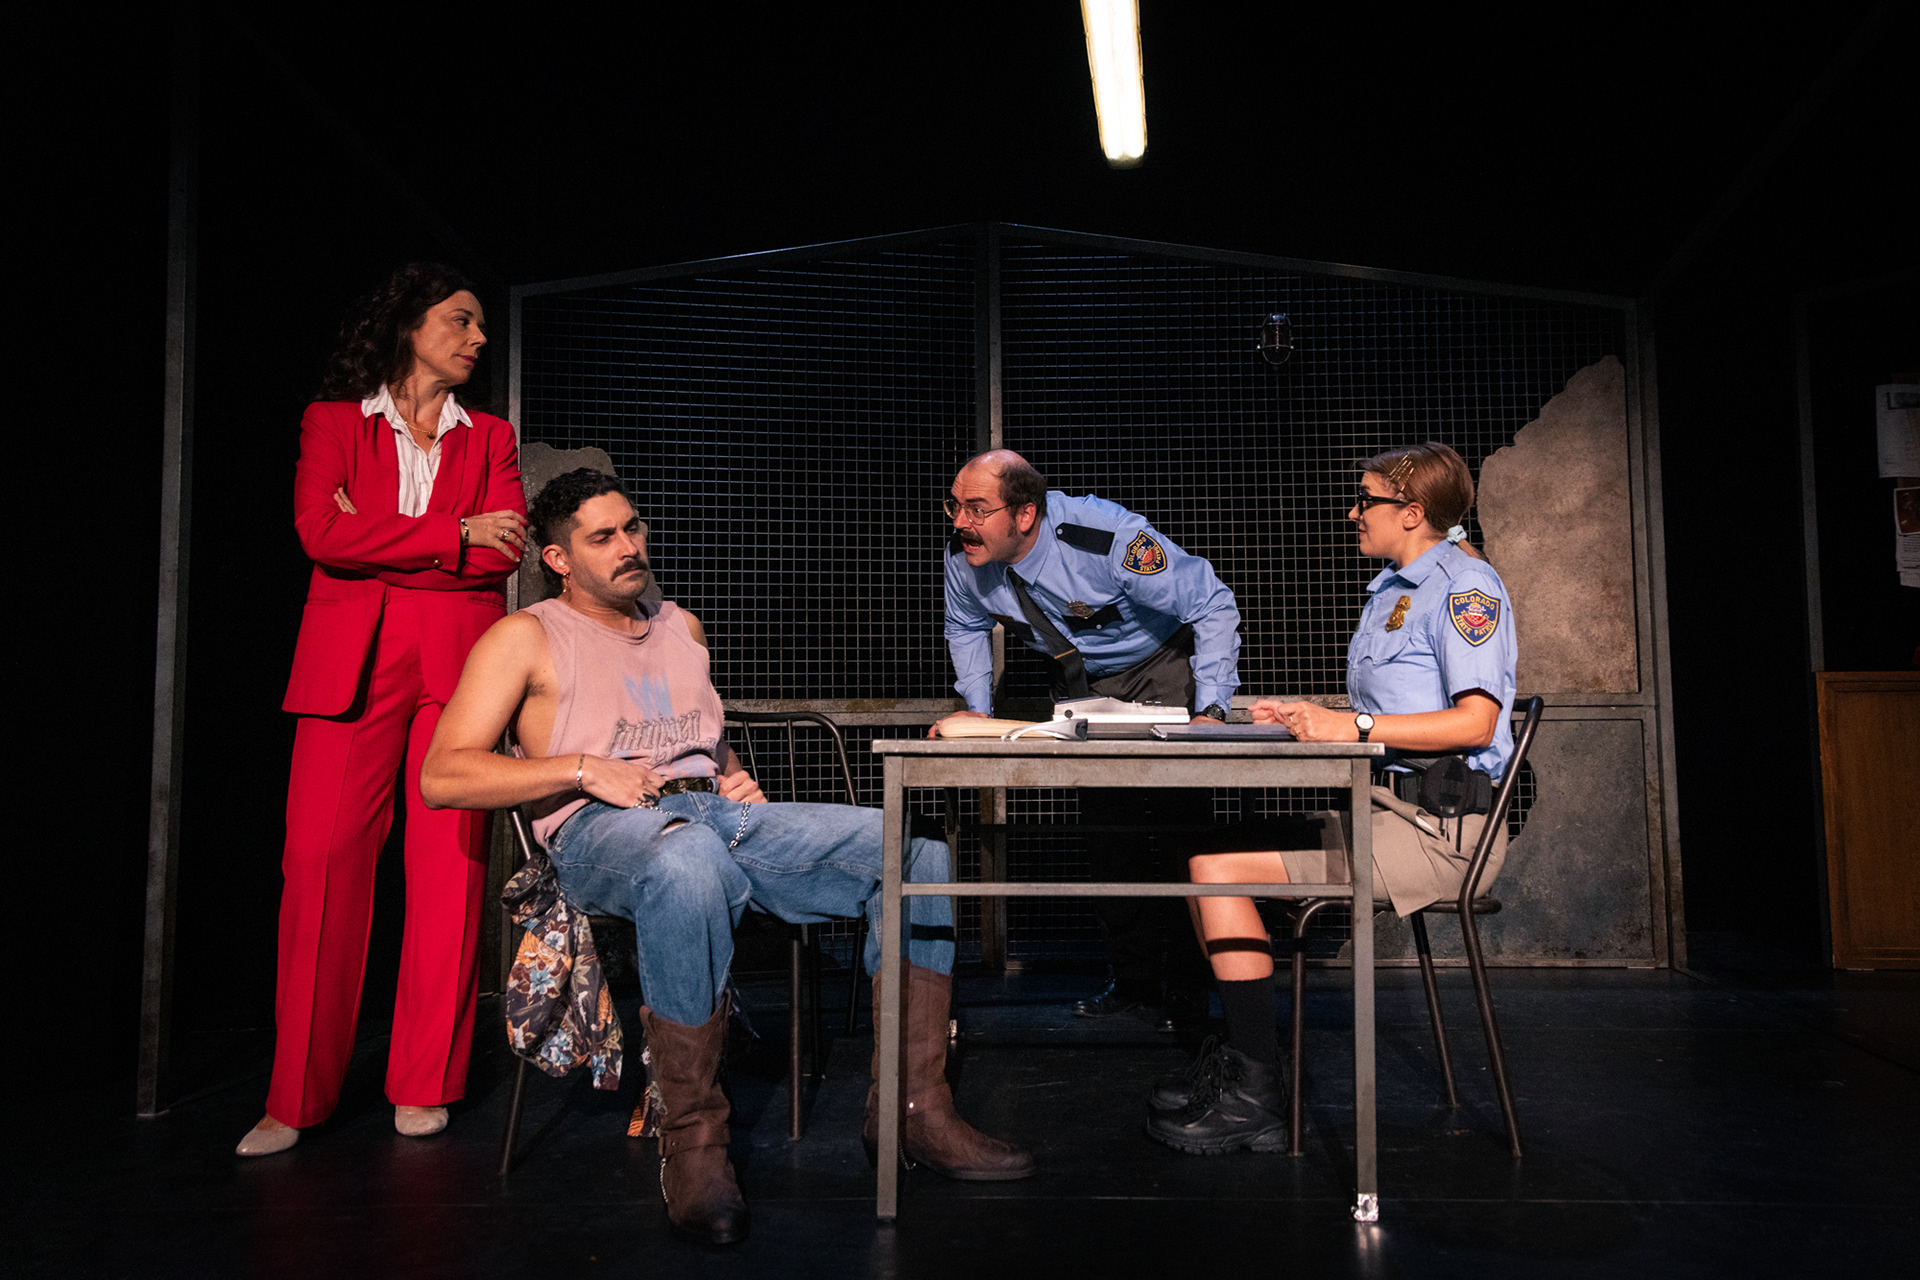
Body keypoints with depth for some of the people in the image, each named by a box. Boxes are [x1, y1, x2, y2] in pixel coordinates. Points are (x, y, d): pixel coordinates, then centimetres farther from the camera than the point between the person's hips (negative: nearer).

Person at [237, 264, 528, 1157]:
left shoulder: (488, 437, 18)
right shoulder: (332, 421, 13)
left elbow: (504, 550, 2)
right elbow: (321, 531, -5)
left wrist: (378, 542, -3)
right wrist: (450, 533, -5)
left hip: (458, 664, 1)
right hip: (350, 664, -1)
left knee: (451, 865, -4)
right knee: (320, 858, -7)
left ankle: (424, 1085, 8)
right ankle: (298, 1098, 4)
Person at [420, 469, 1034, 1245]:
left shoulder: (680, 627, 28)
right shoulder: (527, 637, 9)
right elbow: (441, 776, -2)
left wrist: (737, 776, 12)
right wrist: (584, 769, -12)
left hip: (722, 813, 6)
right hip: (600, 830, -6)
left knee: (914, 845, -14)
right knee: (690, 856, -44)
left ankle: (911, 1108, -12)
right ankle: (692, 1141, -29)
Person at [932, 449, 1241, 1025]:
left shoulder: (1106, 539, -35)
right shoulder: (965, 555, -19)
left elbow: (1215, 605, -26)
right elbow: (966, 626, 6)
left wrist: (1211, 709, -31)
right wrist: (978, 709, -5)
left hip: (1163, 666, -5)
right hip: (1082, 682, 5)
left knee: (1179, 826, -11)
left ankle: (1189, 987, 0)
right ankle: (1132, 977, 15)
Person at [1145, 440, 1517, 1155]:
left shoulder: (1465, 585, -8)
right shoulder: (1392, 587, 23)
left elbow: (1474, 721, -19)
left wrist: (1353, 727, -23)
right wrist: (1302, 717, 12)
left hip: (1435, 828, -10)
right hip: (1381, 808, 10)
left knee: (1218, 865, -19)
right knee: (1206, 848, 1)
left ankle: (1256, 1097, -11)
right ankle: (1239, 1053, 6)